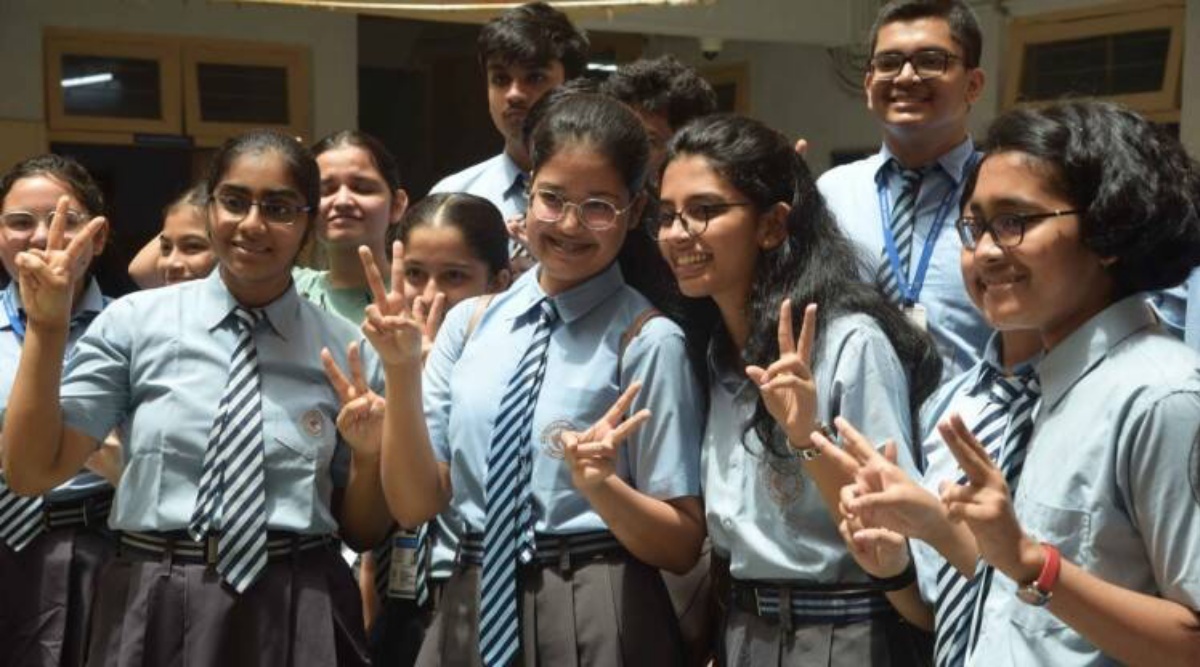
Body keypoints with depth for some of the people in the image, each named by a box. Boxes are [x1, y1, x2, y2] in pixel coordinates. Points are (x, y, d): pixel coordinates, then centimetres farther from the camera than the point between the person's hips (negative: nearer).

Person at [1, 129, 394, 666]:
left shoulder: (344, 351, 1)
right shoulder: (135, 321, -1)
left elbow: (363, 533, 7)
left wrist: (368, 454, -12)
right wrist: (46, 327, -11)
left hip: (299, 617, 1)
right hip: (152, 613, 0)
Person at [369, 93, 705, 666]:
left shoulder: (647, 340, -10)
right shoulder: (469, 322, 2)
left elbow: (683, 545, -6)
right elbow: (415, 504, 0)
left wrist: (600, 487, -23)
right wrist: (402, 371, -11)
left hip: (596, 621, -3)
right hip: (468, 612, 4)